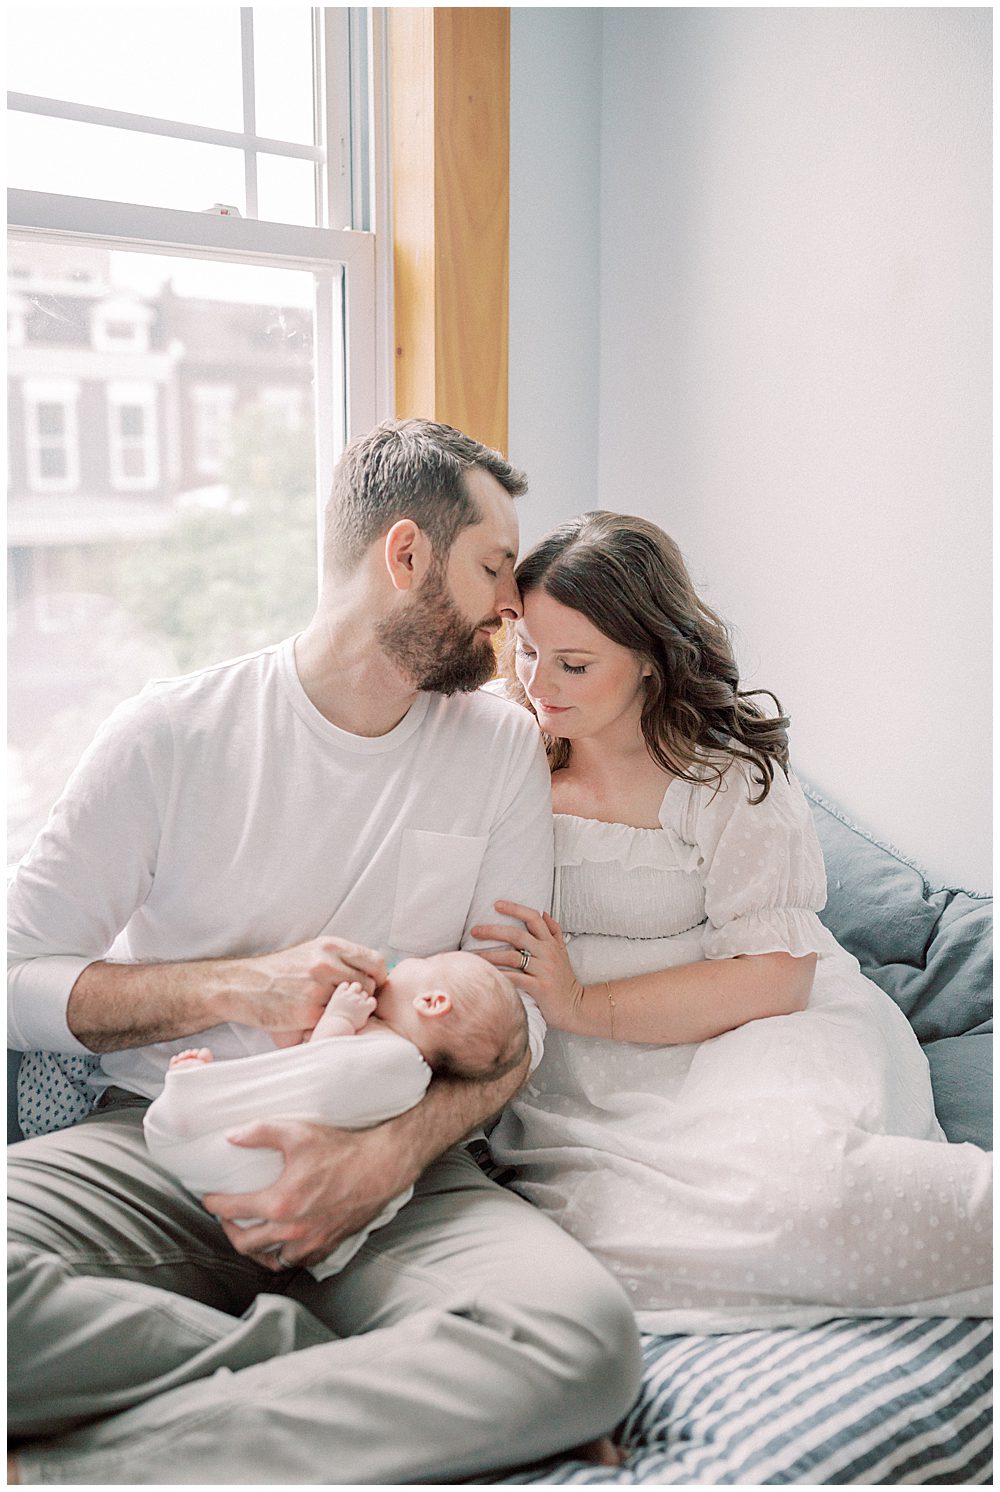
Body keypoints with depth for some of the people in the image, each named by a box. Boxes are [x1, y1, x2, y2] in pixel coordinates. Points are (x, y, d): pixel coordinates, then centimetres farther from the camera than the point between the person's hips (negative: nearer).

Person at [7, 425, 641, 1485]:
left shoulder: (502, 749, 6)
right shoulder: (173, 732, 0)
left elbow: (513, 1015, 3)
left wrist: (389, 1155, -17)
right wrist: (236, 987, -15)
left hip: (398, 1170, 2)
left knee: (585, 1337, -31)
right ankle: (385, 1391, -21)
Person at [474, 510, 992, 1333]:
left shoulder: (732, 776, -4)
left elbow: (773, 977, -13)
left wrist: (583, 1004, -19)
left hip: (746, 1037, -3)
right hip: (586, 1080, 4)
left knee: (785, 1183, -36)